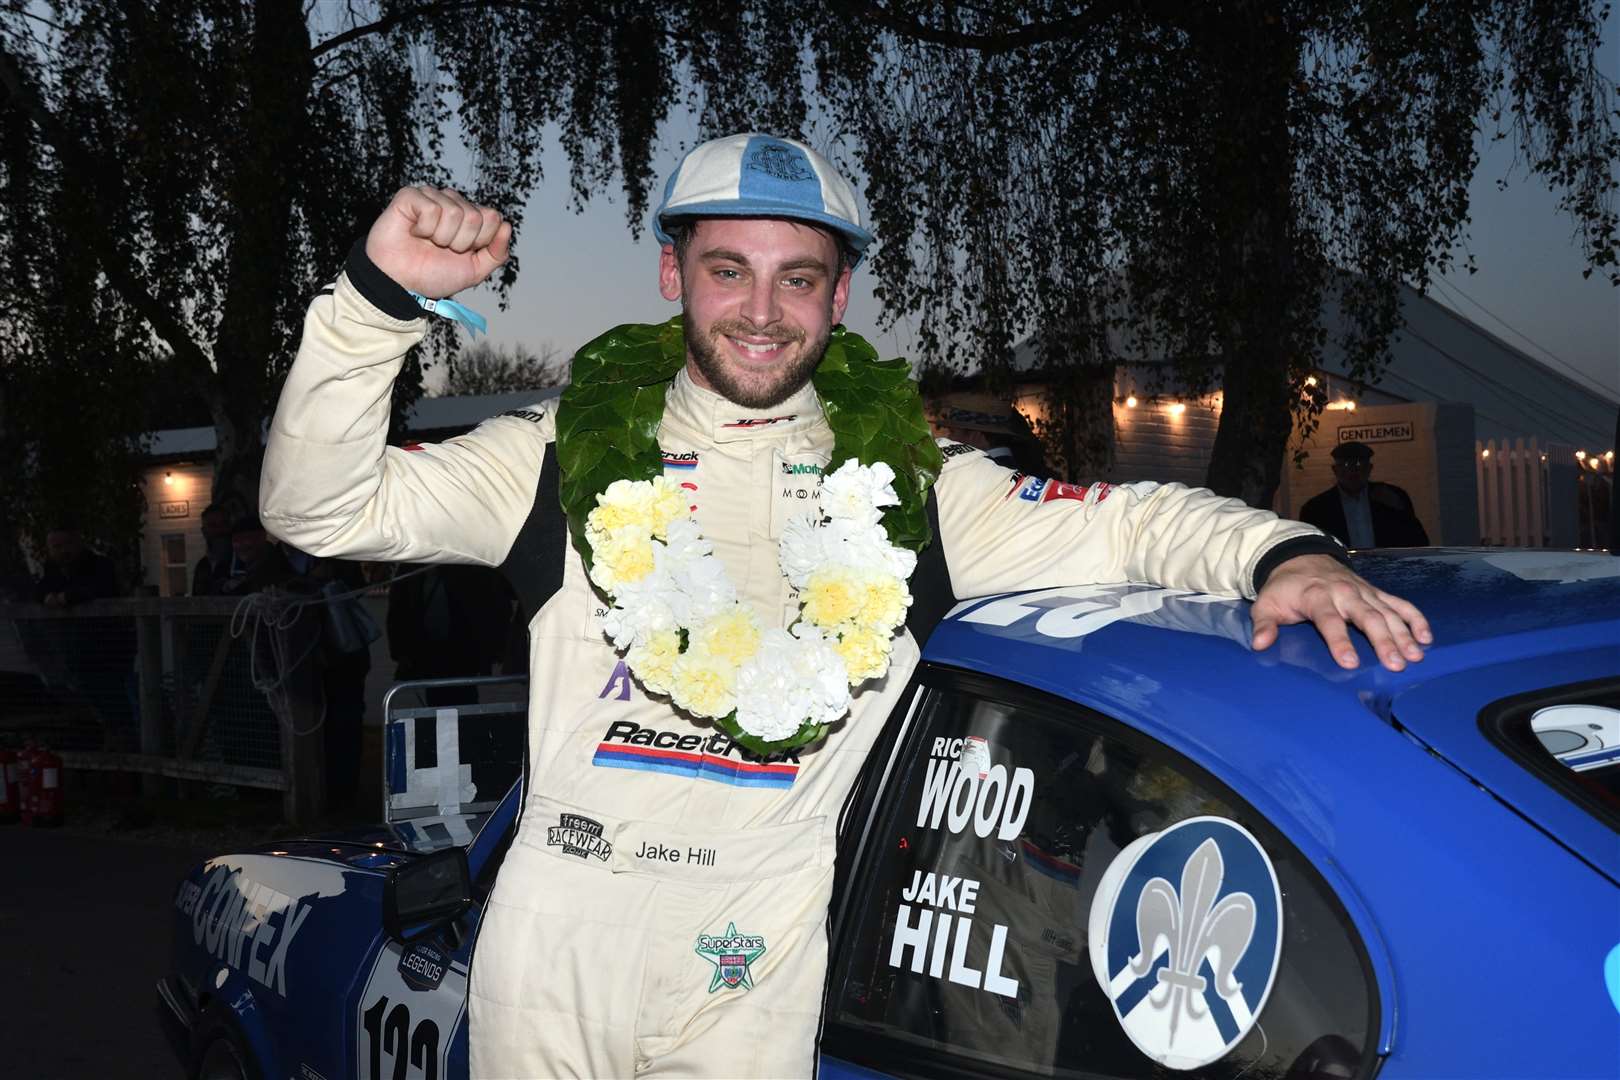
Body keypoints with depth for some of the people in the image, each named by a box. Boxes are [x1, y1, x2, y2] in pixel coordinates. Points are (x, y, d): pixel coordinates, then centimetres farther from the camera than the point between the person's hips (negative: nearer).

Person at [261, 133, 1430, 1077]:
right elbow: (322, 505, -1)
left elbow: (1119, 522, 2)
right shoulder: (575, 450, 3)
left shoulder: (906, 481, 4)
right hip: (548, 960, 1)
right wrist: (380, 295, -14)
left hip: (750, 977, -1)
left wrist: (1280, 553, -17)